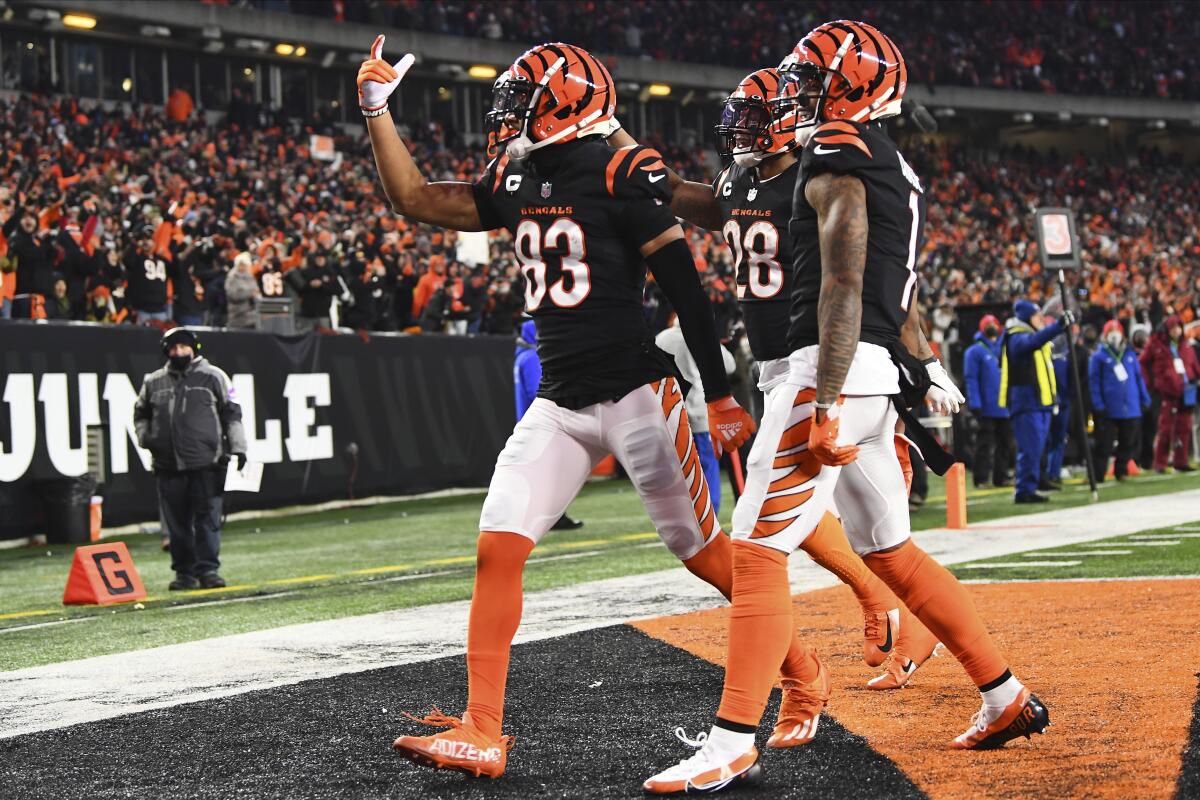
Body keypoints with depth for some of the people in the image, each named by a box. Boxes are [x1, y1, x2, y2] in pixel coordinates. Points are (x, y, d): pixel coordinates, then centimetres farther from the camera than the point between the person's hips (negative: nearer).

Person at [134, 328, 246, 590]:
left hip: (206, 463, -3)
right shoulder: (153, 382, 13)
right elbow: (141, 414, 27)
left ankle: (208, 569, -2)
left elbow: (232, 413, 7)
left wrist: (237, 448, 0)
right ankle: (184, 572, 10)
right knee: (176, 522, 3)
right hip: (168, 465, 3)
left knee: (208, 518, -6)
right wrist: (145, 438, 8)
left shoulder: (213, 377, 5)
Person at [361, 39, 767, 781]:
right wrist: (378, 110, 7)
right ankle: (481, 732, -6)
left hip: (636, 392, -6)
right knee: (497, 548, -6)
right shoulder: (518, 184, 10)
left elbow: (685, 288, -11)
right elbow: (416, 199, 15)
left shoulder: (623, 176, -12)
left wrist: (720, 398, -10)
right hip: (559, 404, 6)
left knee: (702, 550, 3)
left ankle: (793, 659, 27)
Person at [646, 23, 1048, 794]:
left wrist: (825, 406, -24)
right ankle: (1007, 696, 23)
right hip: (877, 375, 10)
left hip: (835, 369, -10)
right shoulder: (897, 170, 21)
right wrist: (882, 413, 27)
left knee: (757, 550, -11)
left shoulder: (836, 159, -10)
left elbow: (842, 287, -19)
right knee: (890, 550, 19)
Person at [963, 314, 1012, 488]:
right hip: (987, 408, -5)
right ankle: (981, 479, -1)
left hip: (1005, 407, 5)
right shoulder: (975, 351, -2)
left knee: (1005, 443, 8)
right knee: (985, 444, -4)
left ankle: (1001, 476, 15)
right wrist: (975, 404, -15)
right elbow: (970, 379, -7)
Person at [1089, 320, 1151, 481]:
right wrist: (1098, 405, -13)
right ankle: (1098, 477, 3)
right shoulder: (1098, 356, -2)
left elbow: (1138, 377, 16)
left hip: (1131, 408, 4)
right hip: (1109, 411, -4)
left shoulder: (1130, 354, 12)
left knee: (1128, 443, 9)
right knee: (1104, 446, -2)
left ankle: (1121, 473, 21)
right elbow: (1094, 382, -6)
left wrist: (1145, 400, 11)